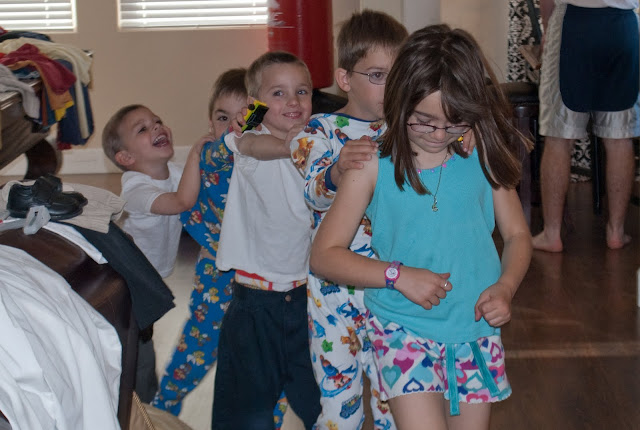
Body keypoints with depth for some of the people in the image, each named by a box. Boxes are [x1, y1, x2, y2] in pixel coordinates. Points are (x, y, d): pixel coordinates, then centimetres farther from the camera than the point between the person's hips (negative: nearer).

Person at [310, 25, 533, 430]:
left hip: (477, 327, 3)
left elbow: (517, 234, 9)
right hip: (404, 330, -2)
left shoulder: (483, 157, -2)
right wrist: (397, 275, -17)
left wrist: (505, 287, -11)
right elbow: (325, 254, -4)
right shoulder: (373, 166, -7)